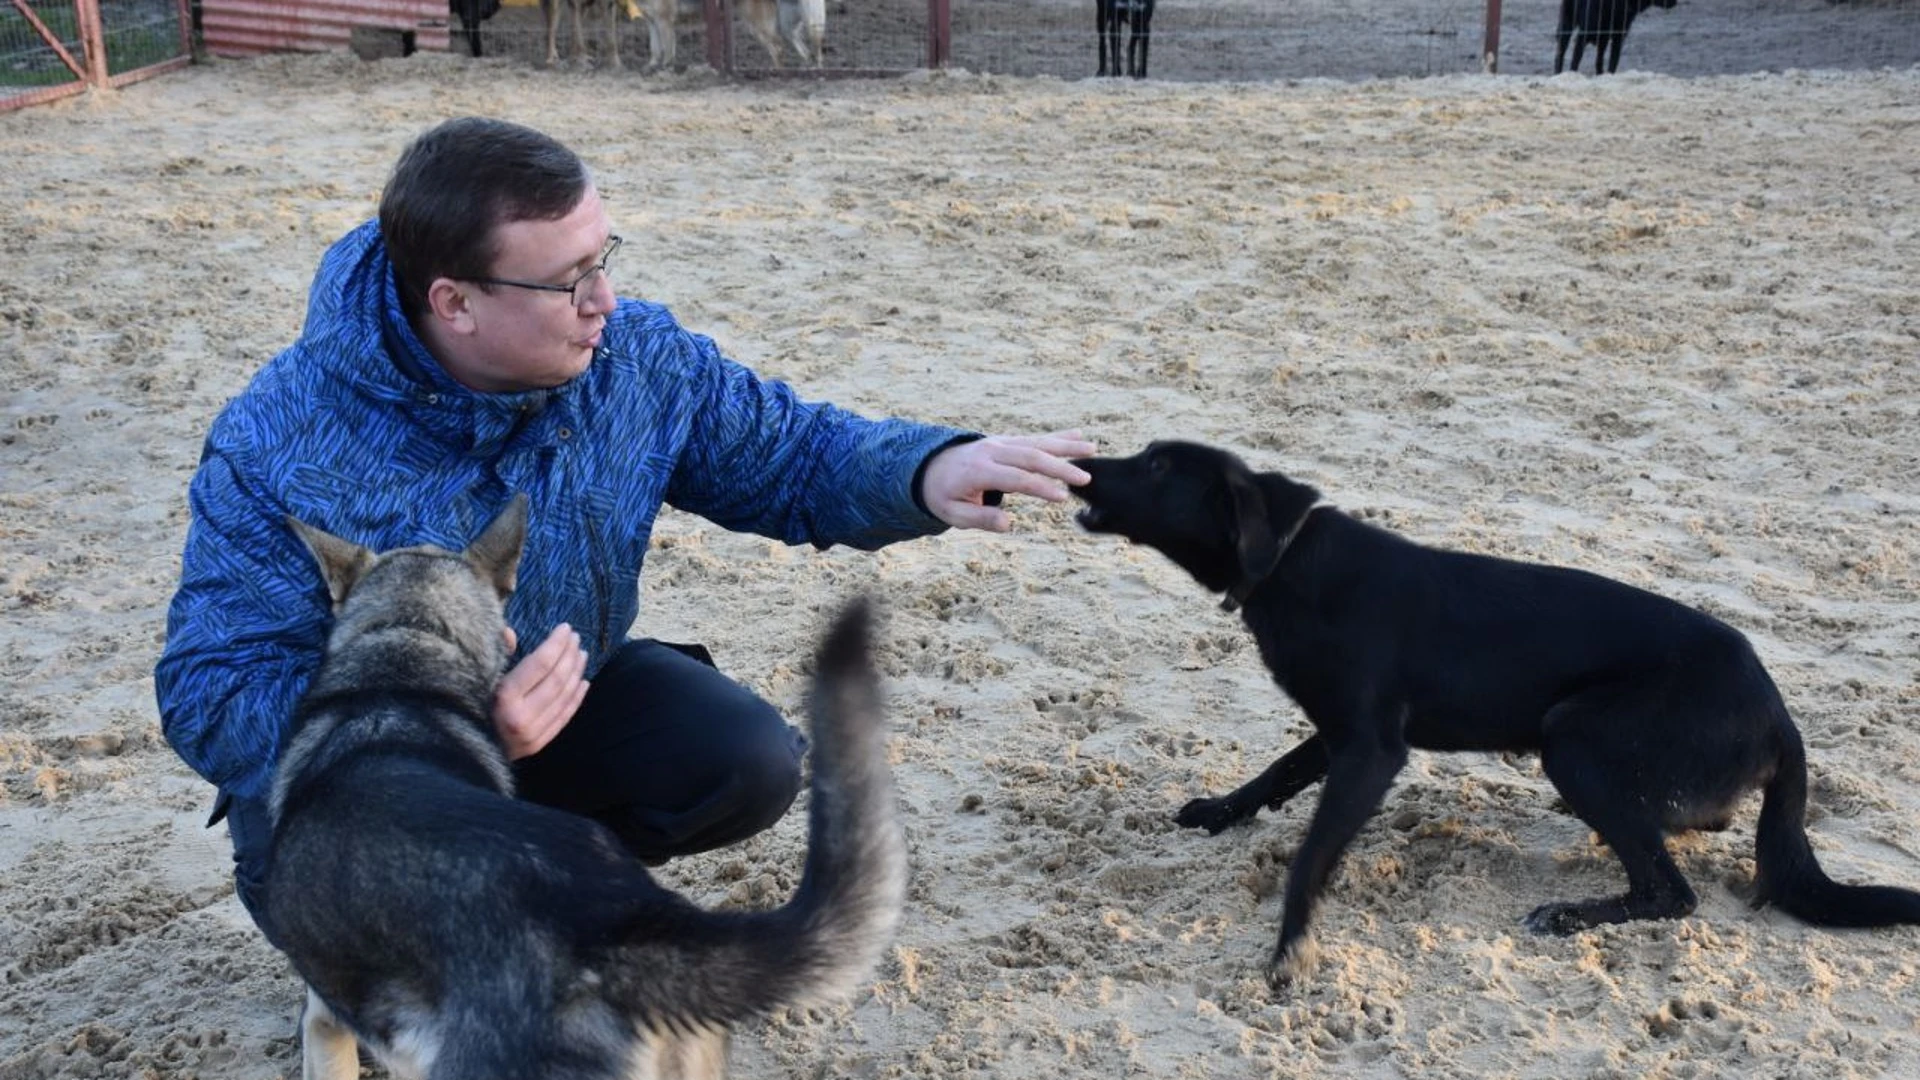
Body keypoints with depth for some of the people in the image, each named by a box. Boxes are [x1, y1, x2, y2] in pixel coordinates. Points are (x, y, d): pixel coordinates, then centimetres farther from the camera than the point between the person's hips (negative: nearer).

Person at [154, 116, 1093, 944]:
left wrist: (926, 471, -28)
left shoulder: (631, 358, -16)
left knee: (750, 764, -19)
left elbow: (784, 453, -5)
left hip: (567, 698, 4)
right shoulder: (282, 451, -29)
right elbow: (211, 698, -29)